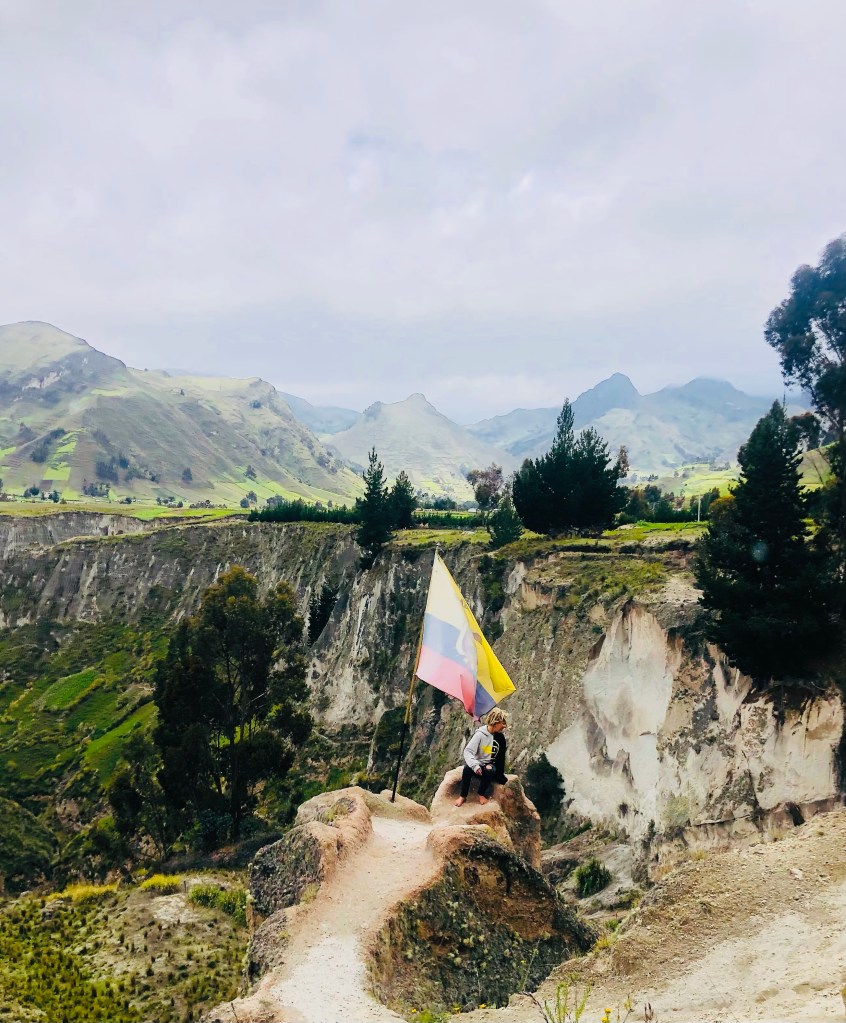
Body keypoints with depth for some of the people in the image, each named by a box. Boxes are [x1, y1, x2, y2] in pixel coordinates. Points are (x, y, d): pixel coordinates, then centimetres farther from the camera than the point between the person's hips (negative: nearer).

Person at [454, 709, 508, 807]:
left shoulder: (500, 738, -3)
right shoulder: (480, 734, -14)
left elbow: (501, 757, 5)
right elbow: (467, 751, -21)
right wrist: (475, 765, -35)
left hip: (490, 765, 2)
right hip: (477, 763, -2)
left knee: (490, 770, -34)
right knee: (467, 768, -34)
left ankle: (482, 794, -12)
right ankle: (463, 796, -19)